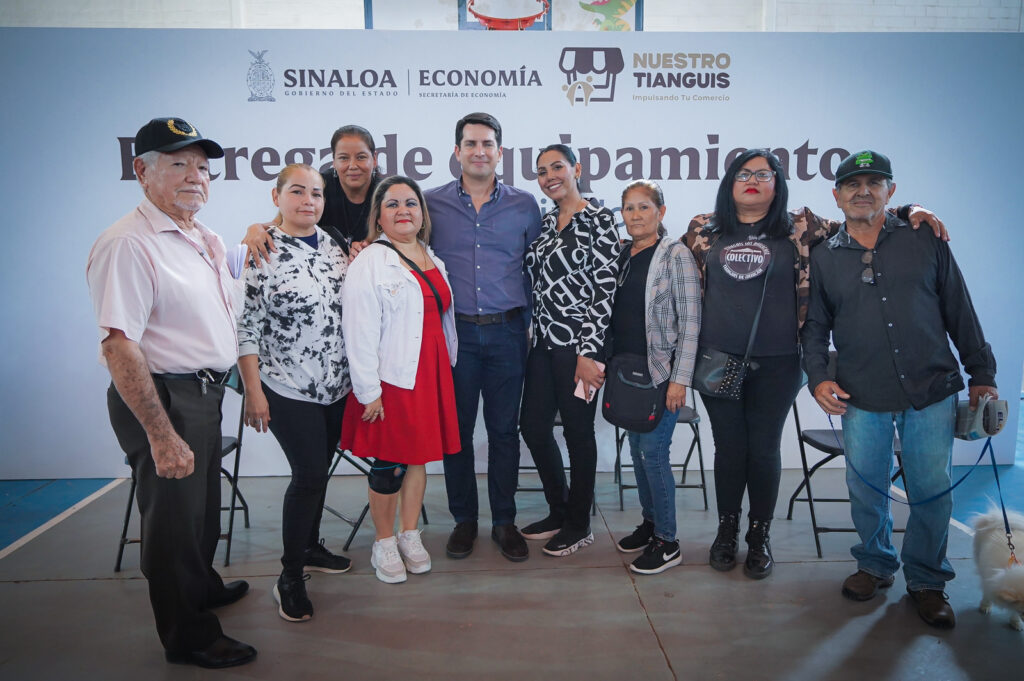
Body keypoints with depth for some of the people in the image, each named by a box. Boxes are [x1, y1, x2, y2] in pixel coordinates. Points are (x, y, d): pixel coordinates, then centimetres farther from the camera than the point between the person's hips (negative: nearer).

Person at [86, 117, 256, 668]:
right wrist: (161, 435, -27)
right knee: (174, 515, 7)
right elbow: (119, 346, -26)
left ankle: (203, 587, 49)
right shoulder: (128, 244, -19)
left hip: (205, 393, 9)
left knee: (203, 505, 25)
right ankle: (188, 636, 26)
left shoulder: (206, 239, 8)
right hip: (163, 398, -9)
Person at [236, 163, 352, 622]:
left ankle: (310, 546, 36)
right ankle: (290, 577, 10)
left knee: (319, 468, 16)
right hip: (288, 389, -6)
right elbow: (246, 327, -12)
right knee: (309, 474, -6)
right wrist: (253, 391, -13)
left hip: (337, 385, 6)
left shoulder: (332, 245, 6)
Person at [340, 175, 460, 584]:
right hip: (391, 379, -6)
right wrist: (368, 391, -16)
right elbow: (359, 333, -14)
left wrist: (448, 365, 14)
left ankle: (410, 535, 29)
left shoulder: (432, 259, 13)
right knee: (387, 466, 3)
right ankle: (384, 543, 22)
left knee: (418, 456, 13)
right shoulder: (369, 263, -9)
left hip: (432, 374, 6)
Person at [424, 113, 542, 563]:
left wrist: (530, 321, 6)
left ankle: (504, 521, 21)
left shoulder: (524, 205, 6)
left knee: (504, 429, 7)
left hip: (506, 331, 0)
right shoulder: (432, 203, 4)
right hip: (454, 331, 0)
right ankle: (464, 520, 23)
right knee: (457, 428, 7)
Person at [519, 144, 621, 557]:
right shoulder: (545, 223, 14)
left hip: (579, 344, -8)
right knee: (533, 426, 11)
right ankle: (559, 512, 30)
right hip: (544, 341, 8)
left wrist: (588, 353, -18)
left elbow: (605, 290, -14)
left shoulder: (599, 220, -8)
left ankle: (579, 526, 20)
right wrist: (534, 333, 12)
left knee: (578, 430, 3)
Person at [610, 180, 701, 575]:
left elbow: (690, 321, -12)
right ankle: (649, 522, 29)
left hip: (661, 371, -6)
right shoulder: (621, 255, 10)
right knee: (636, 446, 13)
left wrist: (680, 379, -16)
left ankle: (667, 542, 7)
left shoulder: (676, 255, -9)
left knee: (653, 450, -6)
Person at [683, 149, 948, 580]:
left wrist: (907, 212, -5)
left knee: (764, 448, 8)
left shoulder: (799, 228, 3)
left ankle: (759, 536, 25)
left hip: (776, 363, 0)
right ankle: (727, 529, 28)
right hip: (717, 360, 1)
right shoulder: (703, 229, 6)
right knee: (728, 446, 9)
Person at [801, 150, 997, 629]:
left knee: (931, 491, 5)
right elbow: (814, 326, 11)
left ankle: (927, 581, 25)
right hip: (862, 398, 1)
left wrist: (982, 374, 6)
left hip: (931, 392, 0)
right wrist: (818, 377, -2)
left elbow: (960, 312, 8)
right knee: (866, 489, 9)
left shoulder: (925, 242, 5)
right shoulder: (823, 258, 7)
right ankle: (875, 565, 32)